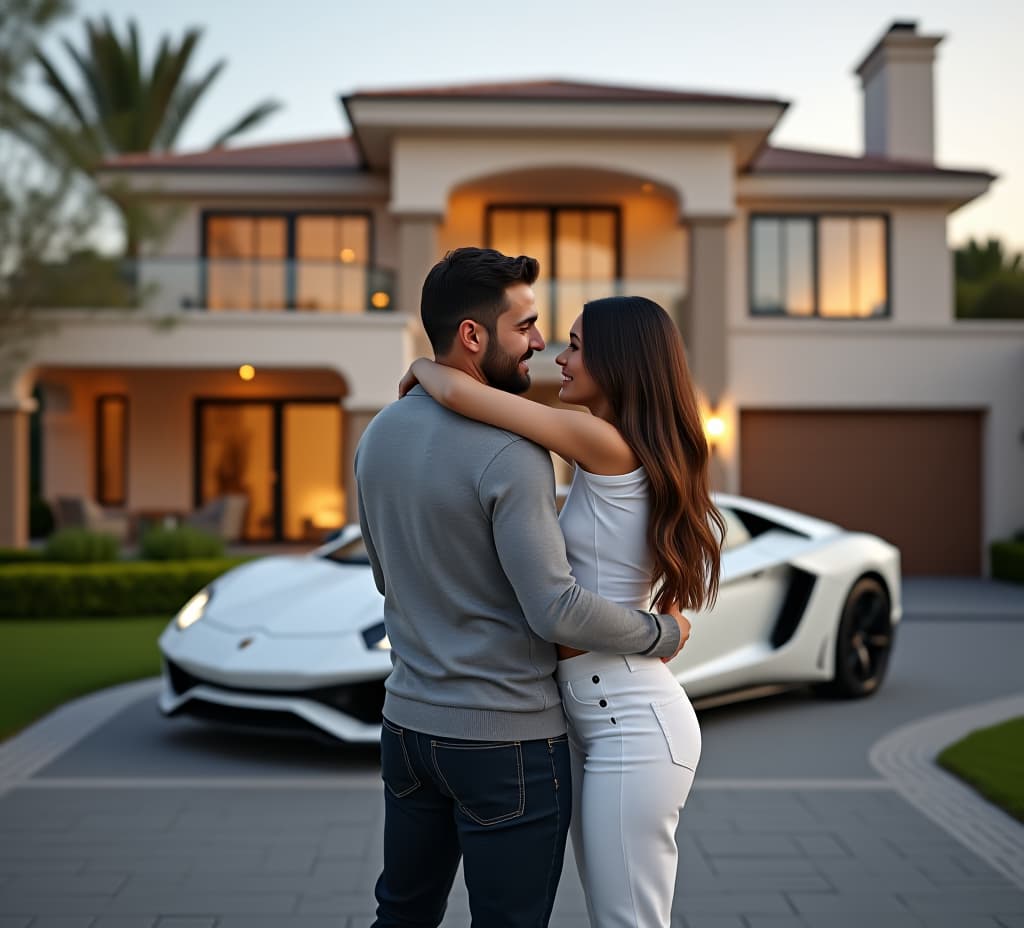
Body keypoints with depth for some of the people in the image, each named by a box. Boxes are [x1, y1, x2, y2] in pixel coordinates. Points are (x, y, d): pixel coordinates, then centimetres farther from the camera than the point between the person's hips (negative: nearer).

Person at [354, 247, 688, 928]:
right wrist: (663, 633, -7)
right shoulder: (510, 451, -21)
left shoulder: (379, 436, 4)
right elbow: (557, 611, -23)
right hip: (506, 742, -7)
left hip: (409, 724, 8)